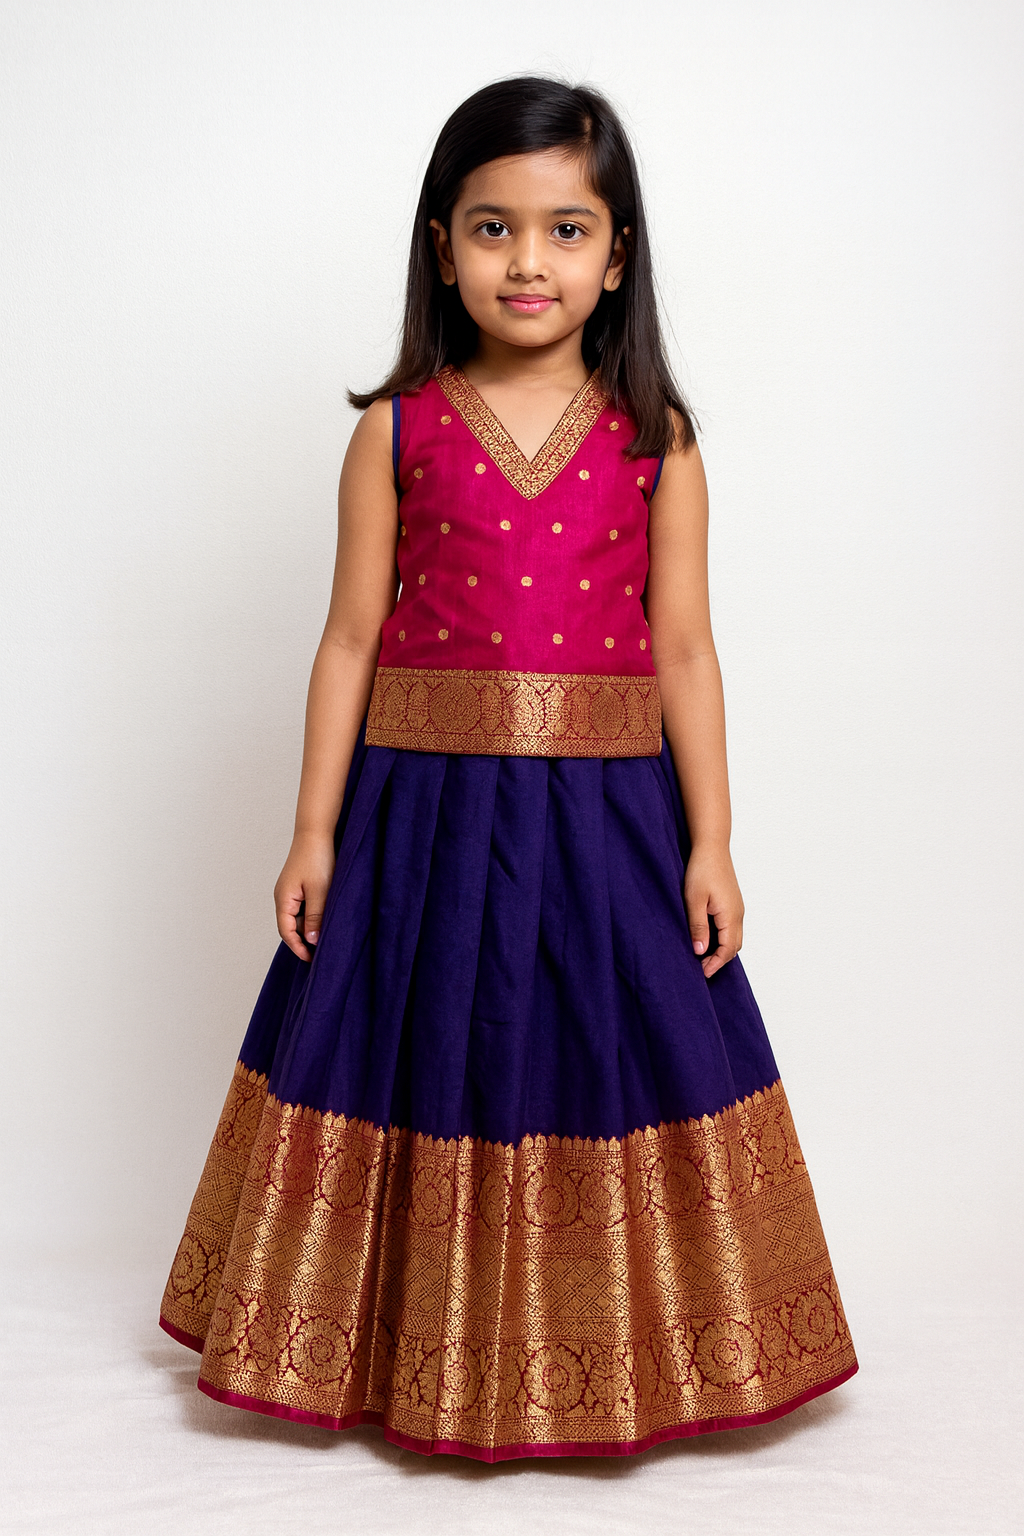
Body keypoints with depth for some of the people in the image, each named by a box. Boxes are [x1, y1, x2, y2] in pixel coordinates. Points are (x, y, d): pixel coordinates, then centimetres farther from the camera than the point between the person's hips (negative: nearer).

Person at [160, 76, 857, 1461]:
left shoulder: (656, 440, 1)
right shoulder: (397, 431, 0)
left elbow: (684, 647, 1)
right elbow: (352, 638, 1)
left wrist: (711, 843, -1)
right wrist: (315, 833, 0)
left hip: (605, 821, 0)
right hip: (425, 812, 0)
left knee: (605, 1066, 8)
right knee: (431, 1061, 9)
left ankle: (604, 1359, 29)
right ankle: (421, 1356, 29)